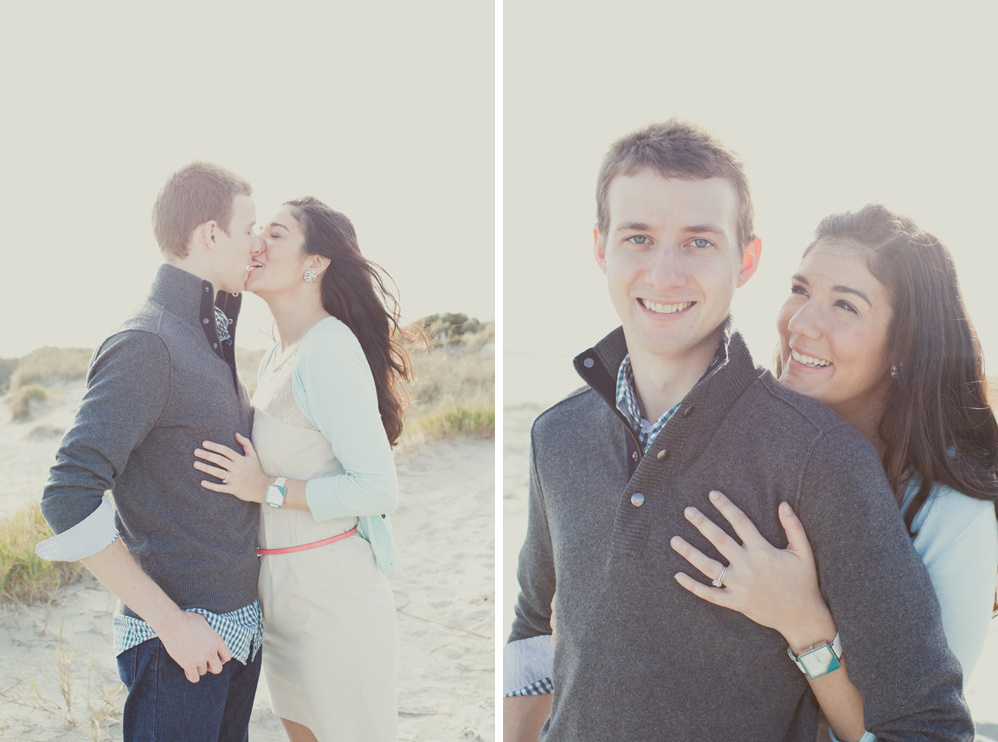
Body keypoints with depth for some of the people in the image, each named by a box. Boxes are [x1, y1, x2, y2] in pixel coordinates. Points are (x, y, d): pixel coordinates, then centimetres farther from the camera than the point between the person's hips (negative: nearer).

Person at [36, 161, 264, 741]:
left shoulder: (213, 344, 13)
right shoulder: (144, 345, -16)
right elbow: (69, 499, -22)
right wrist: (169, 621, -20)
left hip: (241, 626, 9)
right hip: (182, 639, -8)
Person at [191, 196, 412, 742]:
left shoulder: (329, 349, -18)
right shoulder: (275, 359, 11)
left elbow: (378, 489, -22)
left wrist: (268, 489, -19)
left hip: (331, 593, -9)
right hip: (281, 594, 9)